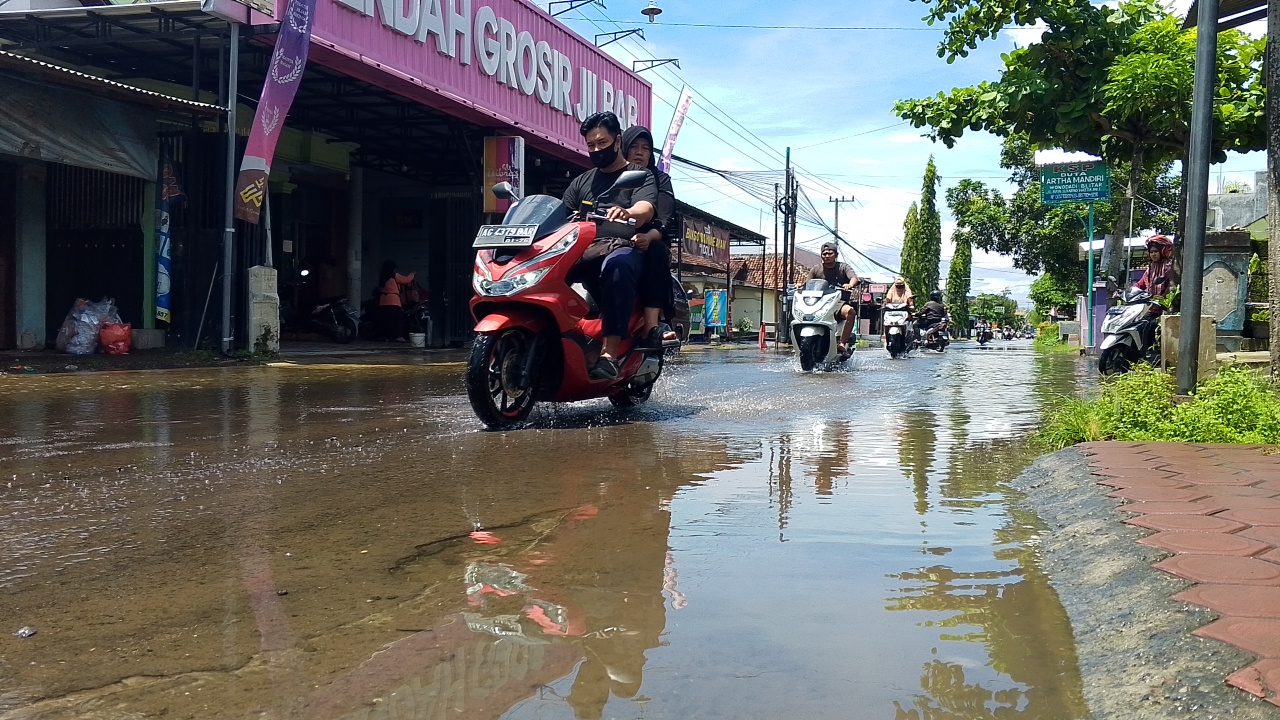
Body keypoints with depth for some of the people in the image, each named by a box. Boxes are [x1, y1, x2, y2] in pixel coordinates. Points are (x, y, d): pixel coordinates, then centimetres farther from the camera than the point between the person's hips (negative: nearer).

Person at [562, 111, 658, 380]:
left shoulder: (640, 175, 13)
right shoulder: (581, 182, 30)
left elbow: (646, 209, -8)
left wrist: (627, 213, -33)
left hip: (623, 249, -4)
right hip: (583, 252, 4)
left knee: (617, 266, -42)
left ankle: (610, 353, -49)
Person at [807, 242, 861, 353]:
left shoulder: (843, 267, 8)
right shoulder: (816, 269, 14)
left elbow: (854, 277, -10)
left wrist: (850, 285, -35)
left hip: (838, 303, -2)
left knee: (850, 311, -35)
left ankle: (842, 343, -32)